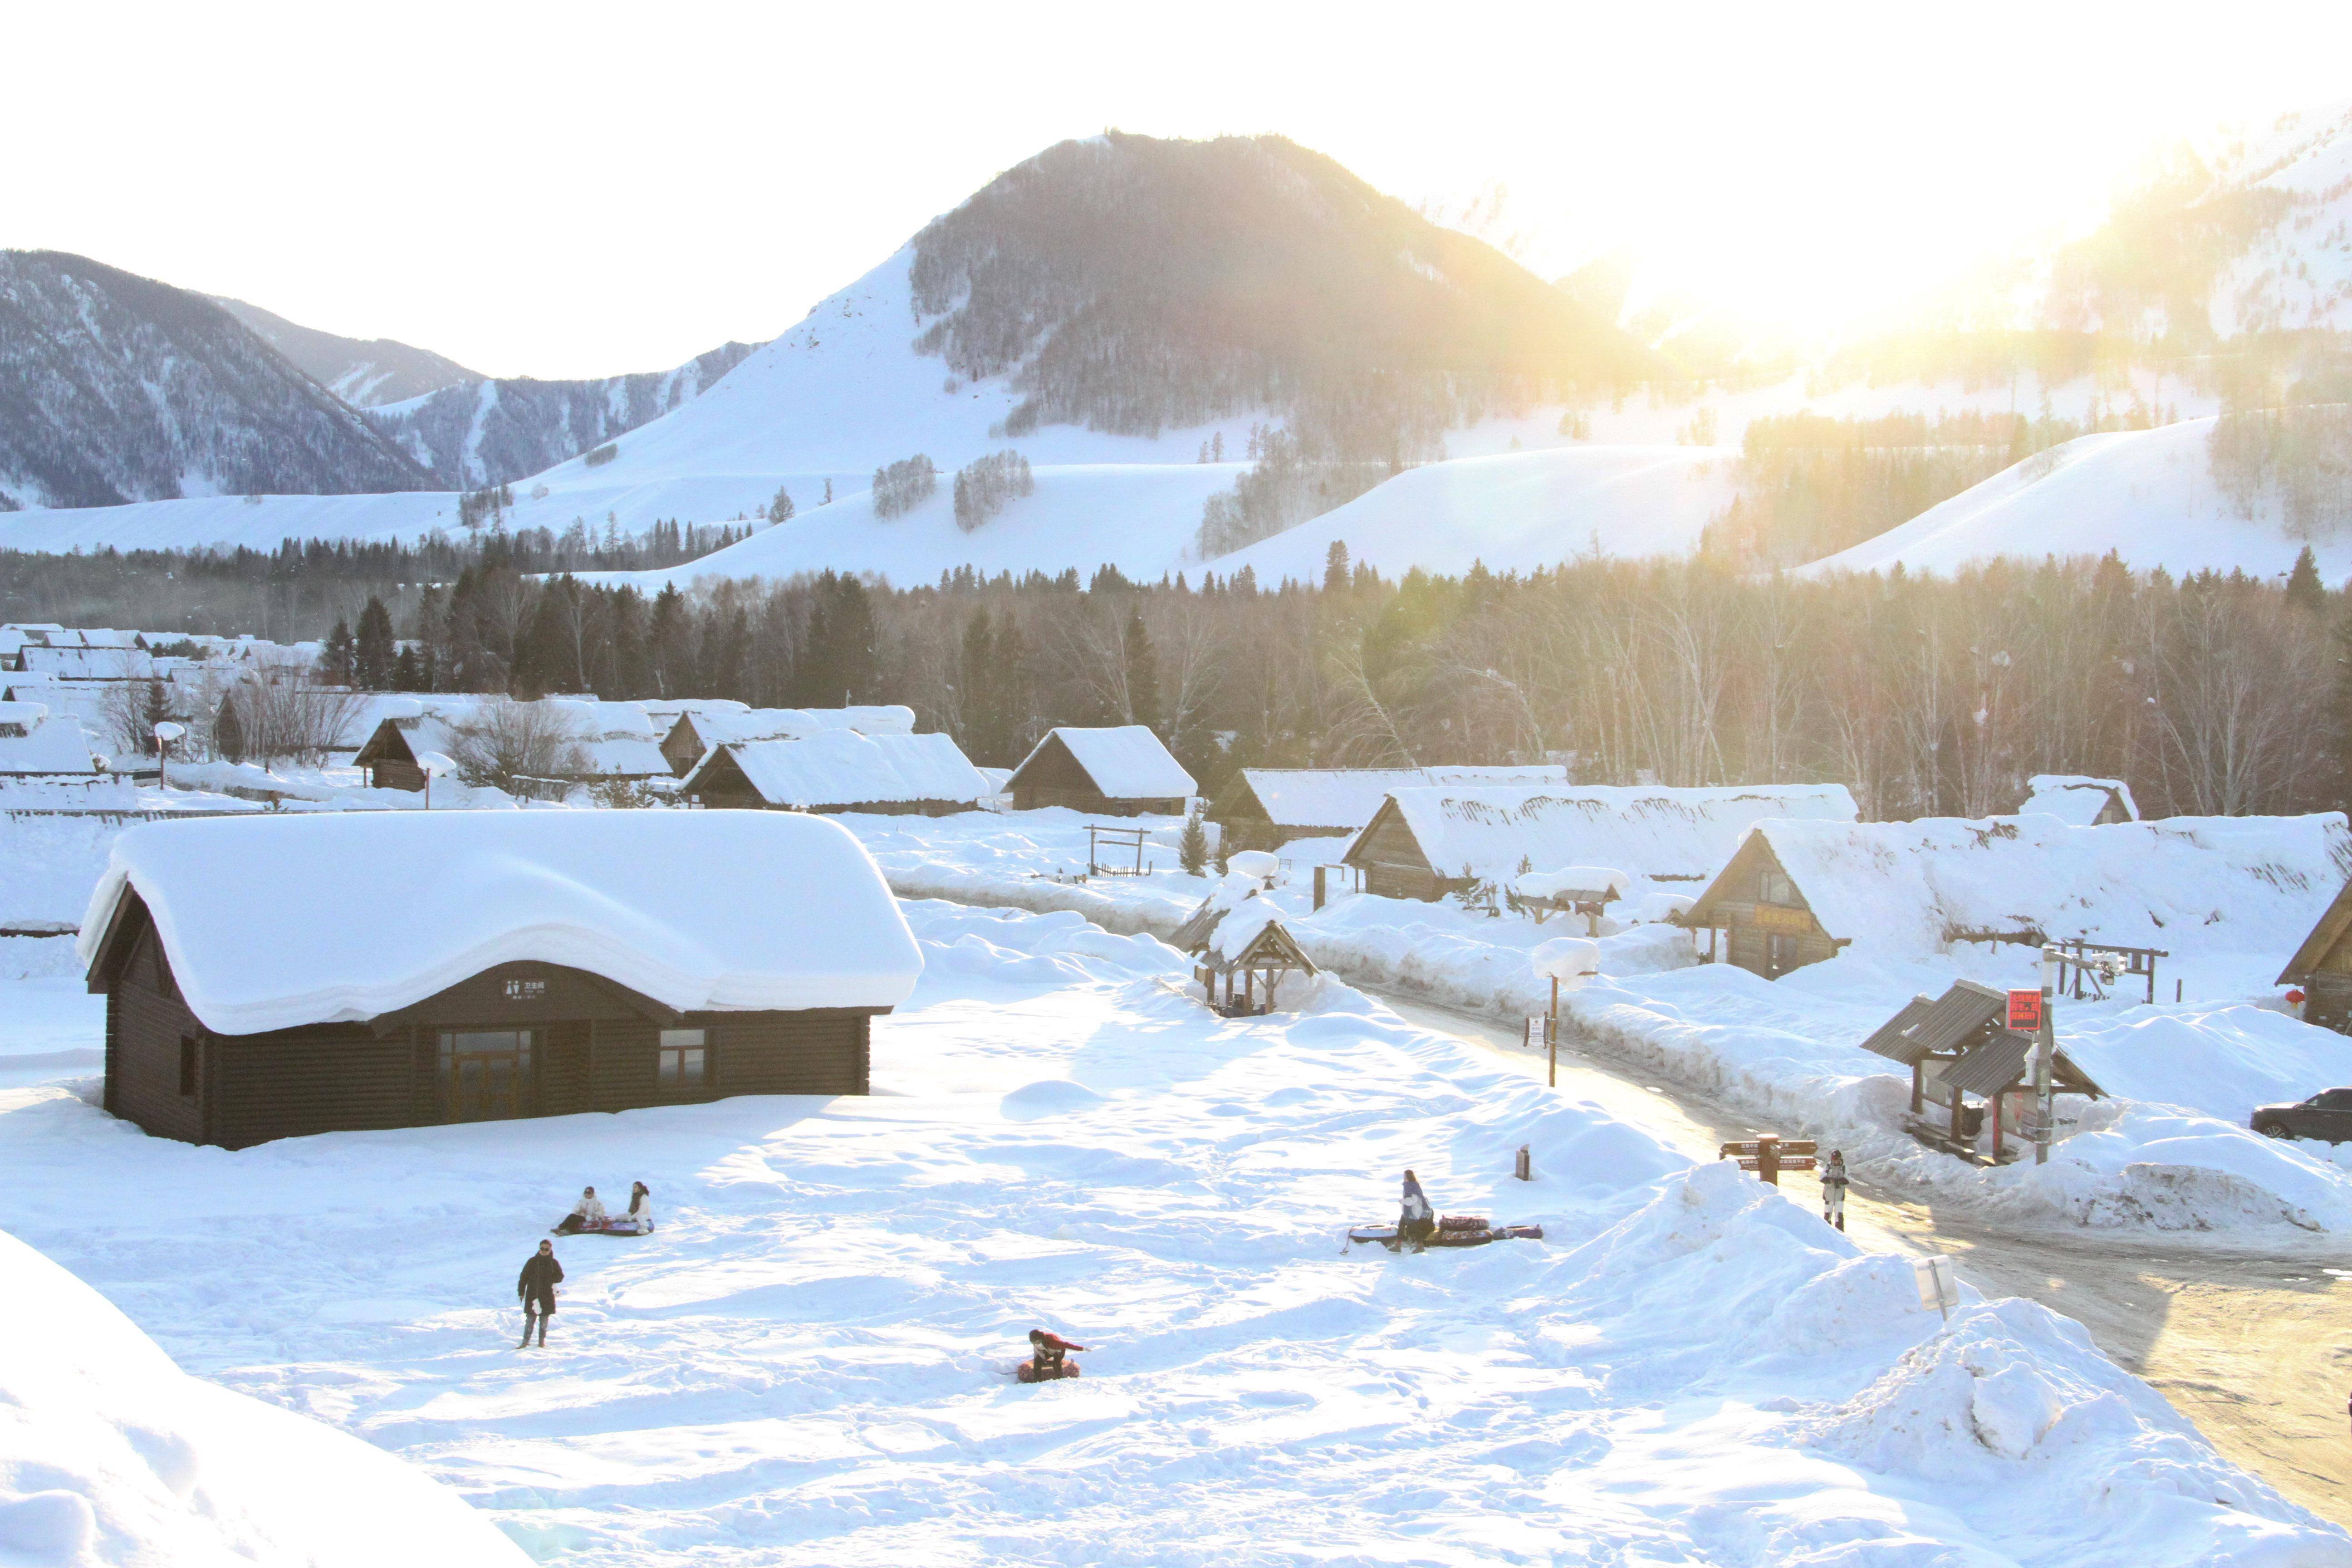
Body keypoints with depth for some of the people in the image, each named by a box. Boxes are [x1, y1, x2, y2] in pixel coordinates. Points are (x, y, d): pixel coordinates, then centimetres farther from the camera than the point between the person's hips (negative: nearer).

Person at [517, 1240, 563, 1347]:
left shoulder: (554, 1263, 5)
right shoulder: (532, 1262, 2)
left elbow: (560, 1277, 6)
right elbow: (524, 1277, 3)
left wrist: (548, 1279, -12)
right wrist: (521, 1292, -1)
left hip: (547, 1297, 1)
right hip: (532, 1296, -1)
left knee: (544, 1320, 7)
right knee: (530, 1320, -2)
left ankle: (542, 1341, 16)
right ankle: (526, 1341, 4)